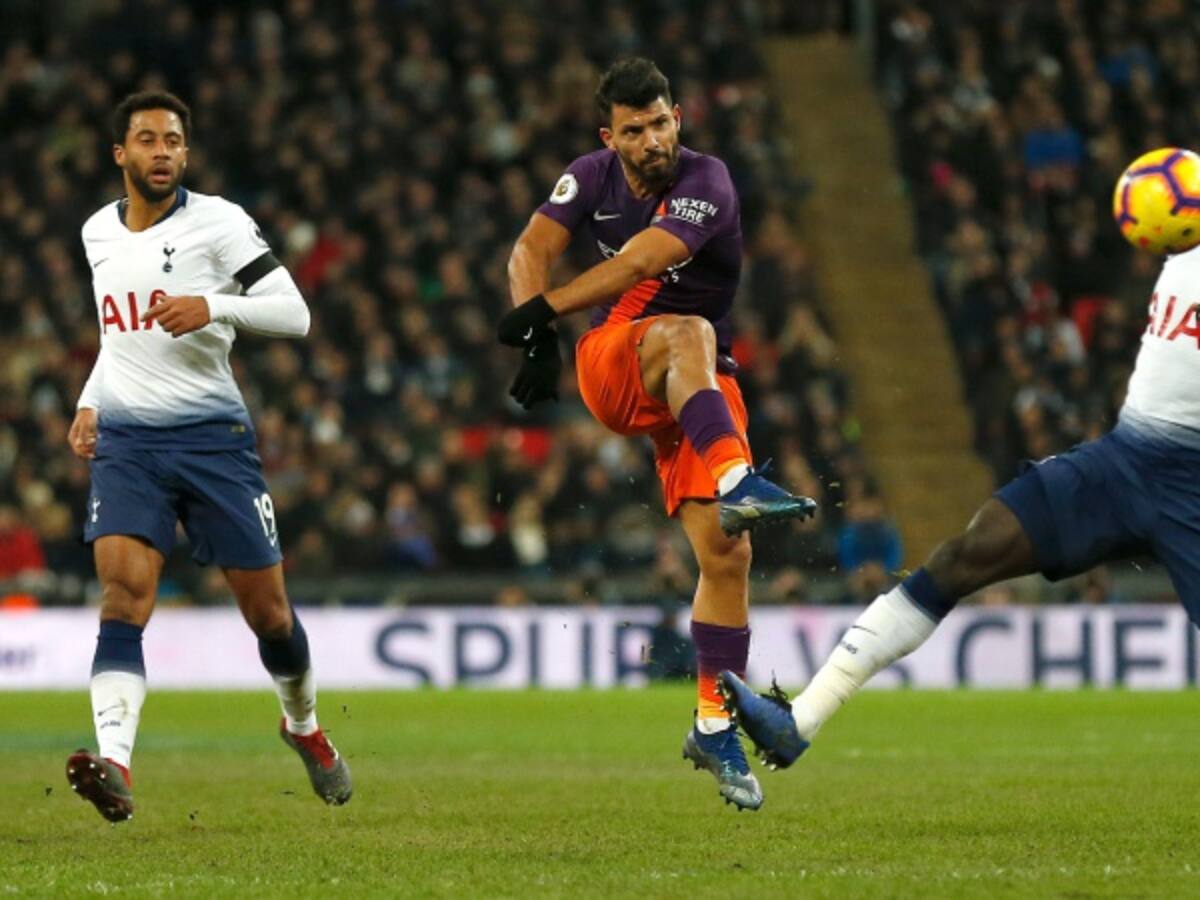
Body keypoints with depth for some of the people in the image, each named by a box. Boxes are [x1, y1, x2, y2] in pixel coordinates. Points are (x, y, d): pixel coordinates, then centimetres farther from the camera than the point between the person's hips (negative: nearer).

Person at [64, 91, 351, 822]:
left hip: (212, 434, -2)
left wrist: (215, 306, -25)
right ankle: (115, 767, -32)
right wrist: (89, 402, 18)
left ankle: (305, 726, 37)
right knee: (124, 595, -19)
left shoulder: (218, 222, -5)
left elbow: (294, 314, -11)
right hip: (126, 440, 2)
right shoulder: (98, 233, 11)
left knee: (268, 612, 6)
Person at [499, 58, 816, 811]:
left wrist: (543, 310, -27)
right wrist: (540, 338, -24)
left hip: (701, 388, 0)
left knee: (727, 553, -10)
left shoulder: (705, 184, -14)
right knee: (687, 335, -37)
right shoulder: (592, 177, 2)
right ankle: (737, 483, -58)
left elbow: (640, 263, -26)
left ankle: (715, 724, 0)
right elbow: (534, 249, -6)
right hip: (612, 366, 0)